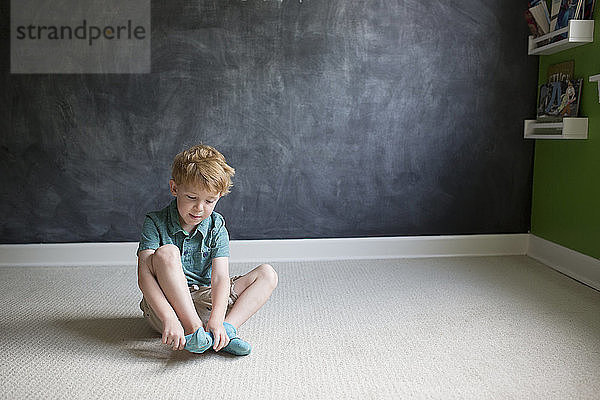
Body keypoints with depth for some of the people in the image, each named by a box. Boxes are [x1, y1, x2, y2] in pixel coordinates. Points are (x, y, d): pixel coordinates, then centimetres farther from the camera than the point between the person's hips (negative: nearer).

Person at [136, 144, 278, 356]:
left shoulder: (216, 227, -3)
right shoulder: (155, 223, -9)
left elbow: (220, 277, -14)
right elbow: (144, 276, -22)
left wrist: (216, 320, -32)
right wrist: (169, 319, -37)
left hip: (205, 303, 3)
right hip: (165, 304, -3)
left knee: (267, 274, -8)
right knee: (167, 253, -31)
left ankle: (227, 328, -30)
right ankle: (195, 330, -32)